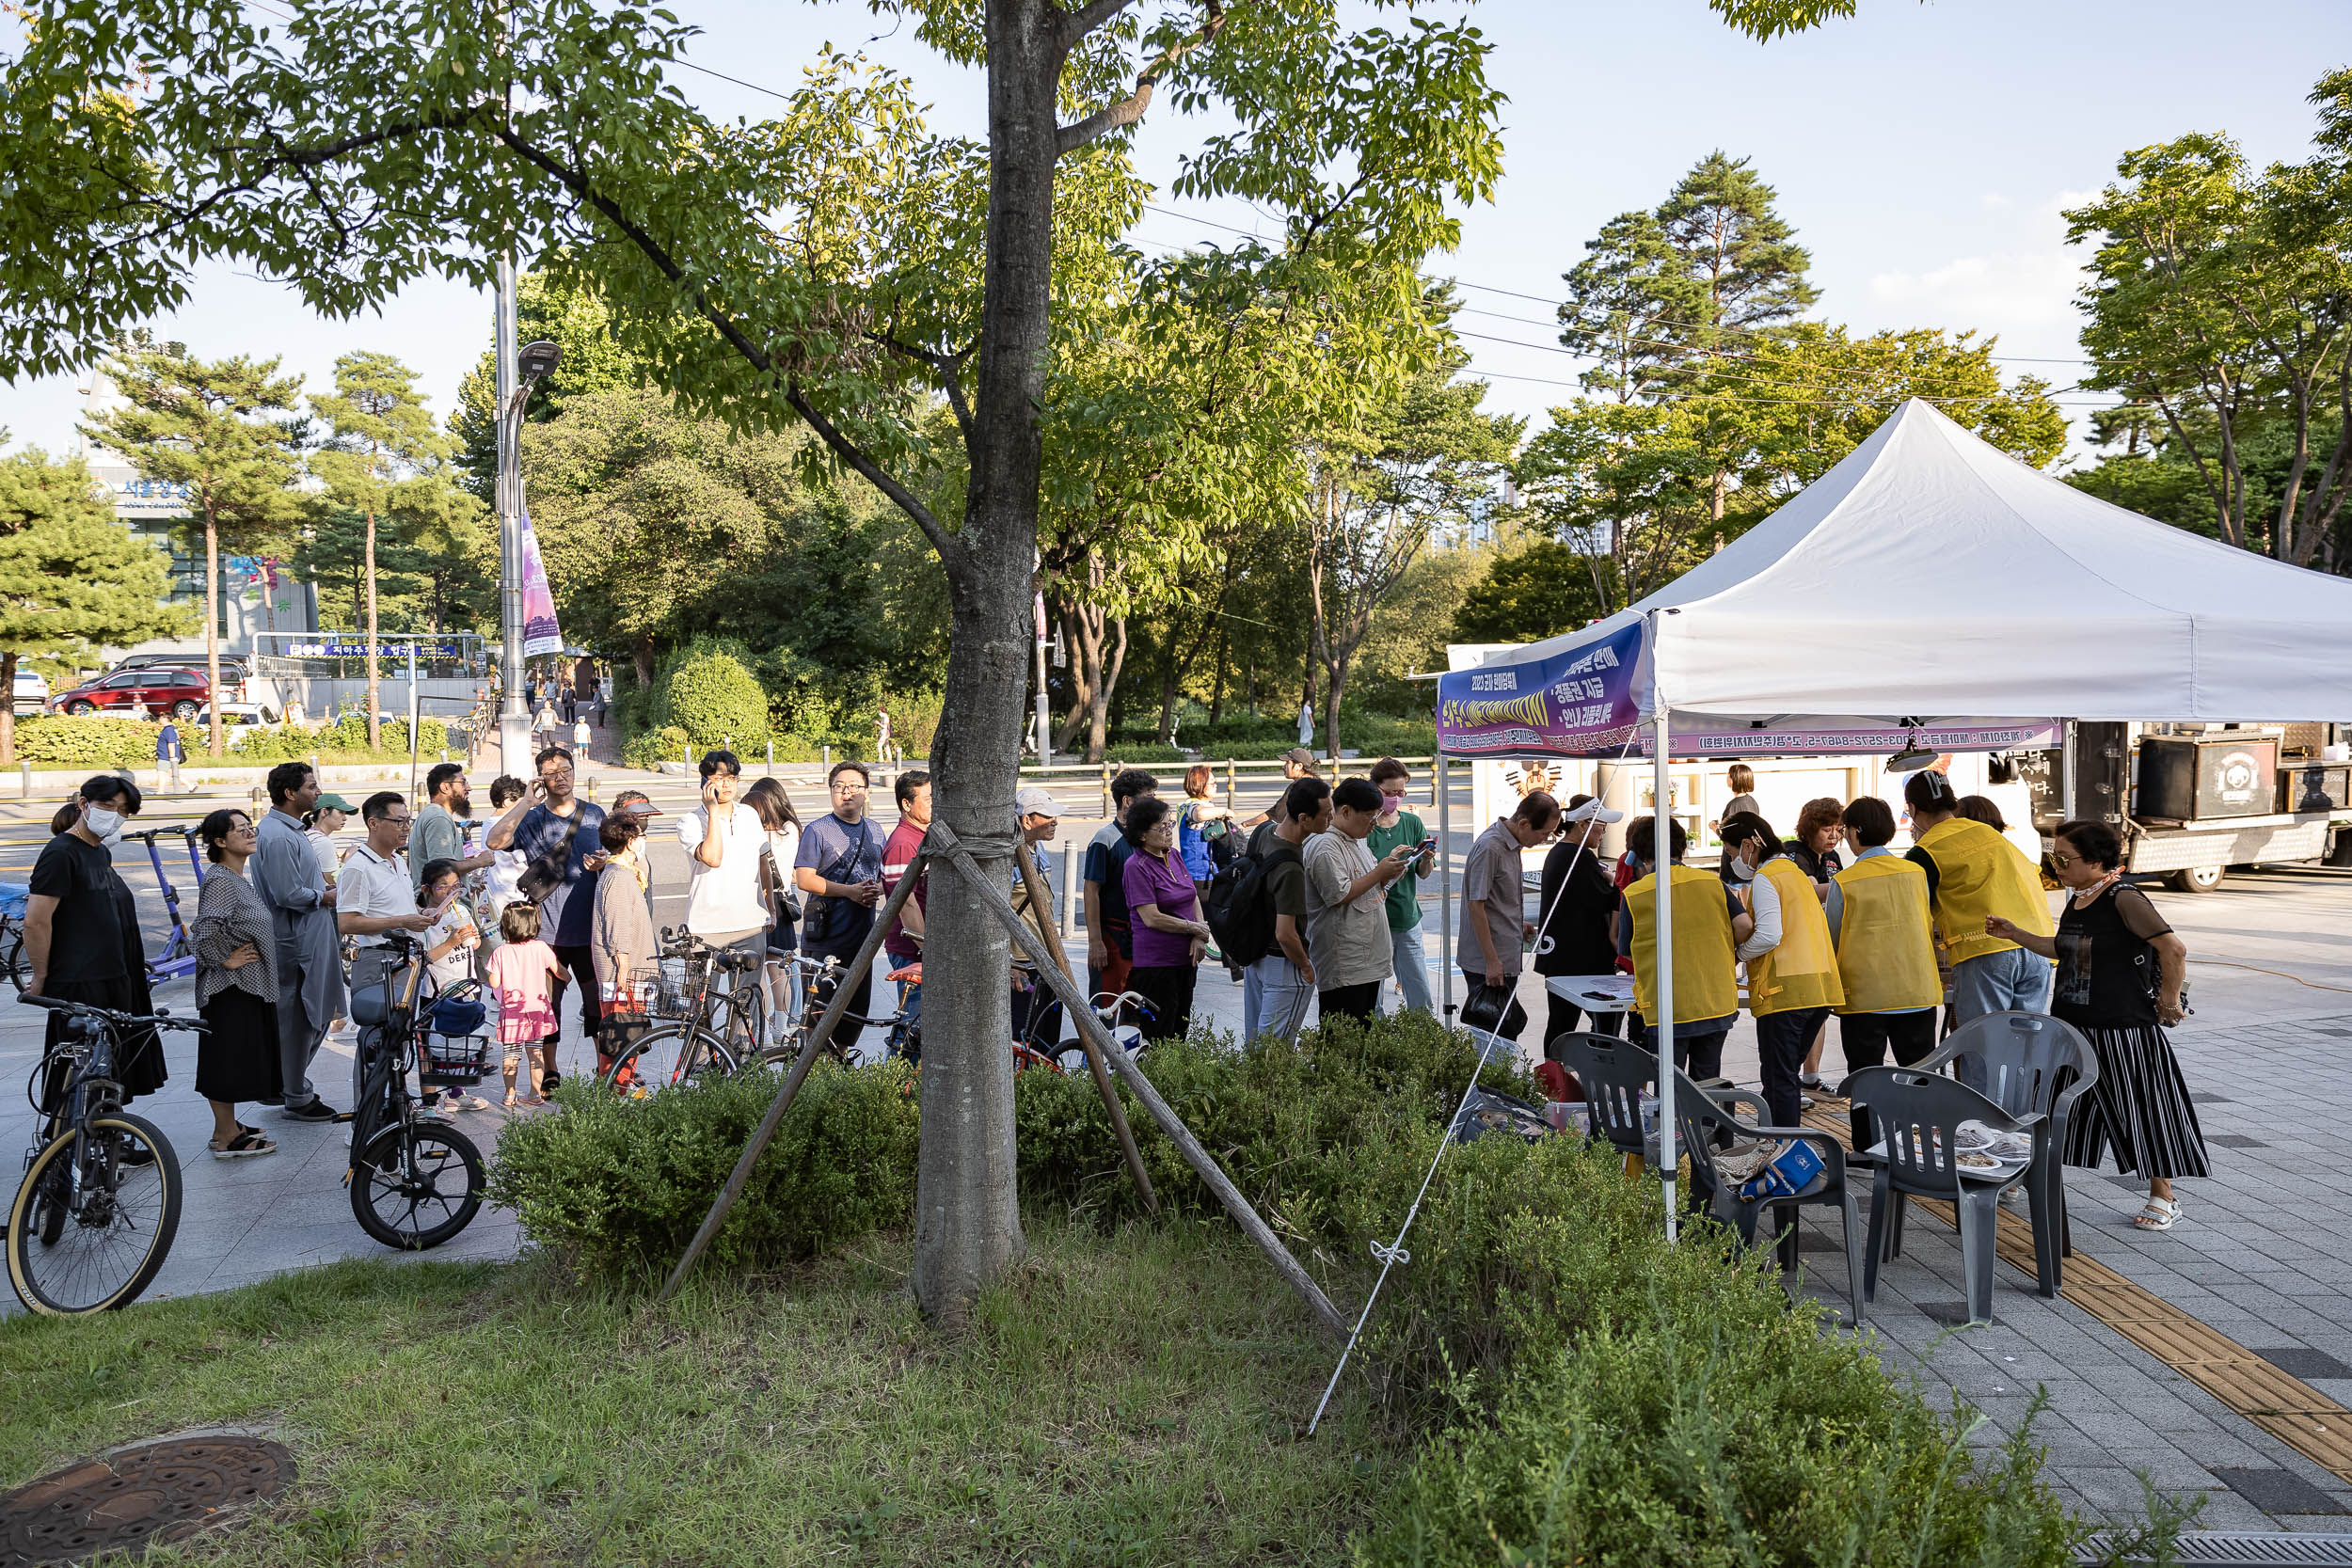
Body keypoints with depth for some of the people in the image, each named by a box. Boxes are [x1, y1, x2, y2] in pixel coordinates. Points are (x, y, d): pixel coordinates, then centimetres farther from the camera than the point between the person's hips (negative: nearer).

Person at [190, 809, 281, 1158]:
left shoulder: (239, 880, 14)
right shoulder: (220, 881, -18)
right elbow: (204, 930, -29)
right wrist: (225, 960, -18)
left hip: (251, 986, 10)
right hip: (231, 989, -10)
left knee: (239, 1060, 16)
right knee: (228, 1059, -3)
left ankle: (228, 1126, 26)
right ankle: (226, 1138, 3)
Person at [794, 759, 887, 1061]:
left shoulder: (873, 831, 13)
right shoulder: (818, 830, -5)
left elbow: (883, 875, 20)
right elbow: (804, 878, -12)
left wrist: (876, 890, -4)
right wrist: (849, 891, -20)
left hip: (862, 937, 6)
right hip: (824, 938, -6)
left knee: (858, 1007, 11)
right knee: (822, 1008, -3)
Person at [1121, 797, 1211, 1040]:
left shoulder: (1174, 856, 9)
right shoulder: (1137, 867, -13)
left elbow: (1194, 898, 15)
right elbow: (1152, 918, -19)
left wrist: (1200, 938, -1)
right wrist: (1195, 928, -11)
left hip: (1185, 959, 8)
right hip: (1155, 963, -8)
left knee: (1181, 1031, 13)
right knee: (1160, 1040, -3)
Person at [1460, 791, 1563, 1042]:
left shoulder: (1512, 844, 11)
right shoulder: (1489, 847, -19)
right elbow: (1476, 905, -21)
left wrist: (1519, 924, 12)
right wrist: (1492, 961, -21)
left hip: (1507, 960, 10)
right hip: (1488, 964, -10)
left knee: (1513, 1024, 15)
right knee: (1497, 1034, -6)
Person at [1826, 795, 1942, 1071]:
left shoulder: (1843, 882, -8)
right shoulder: (1918, 873, 2)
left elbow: (1832, 939, 1)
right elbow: (1929, 929, 13)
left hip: (1864, 995, -3)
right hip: (1918, 992, 3)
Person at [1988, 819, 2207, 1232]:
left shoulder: (2124, 899, -17)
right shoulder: (2076, 900, 7)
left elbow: (2174, 948, -23)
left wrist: (2168, 1001, -16)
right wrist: (2014, 934, 15)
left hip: (2123, 1027, -8)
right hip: (2071, 1025, 8)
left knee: (2143, 1106, 7)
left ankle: (2164, 1197, 23)